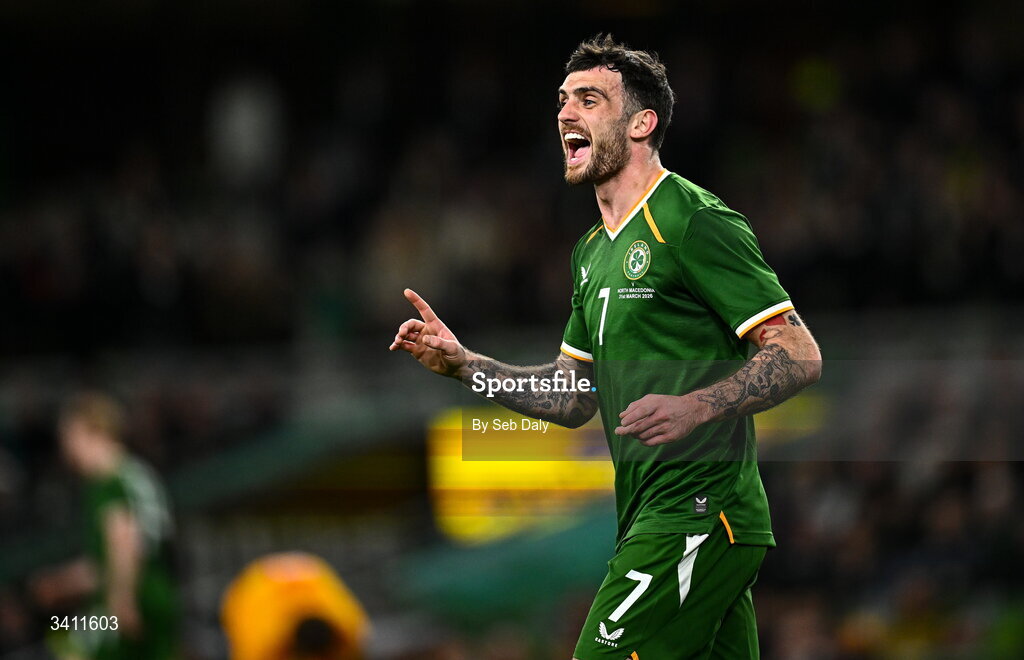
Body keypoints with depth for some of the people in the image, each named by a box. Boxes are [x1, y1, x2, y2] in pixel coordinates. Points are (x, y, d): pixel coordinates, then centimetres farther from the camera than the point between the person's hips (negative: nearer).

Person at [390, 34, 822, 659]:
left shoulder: (695, 221, -10)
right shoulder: (593, 250, 19)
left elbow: (801, 357, -15)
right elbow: (574, 398, 24)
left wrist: (694, 407, -28)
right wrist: (463, 364, 12)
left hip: (697, 514, -9)